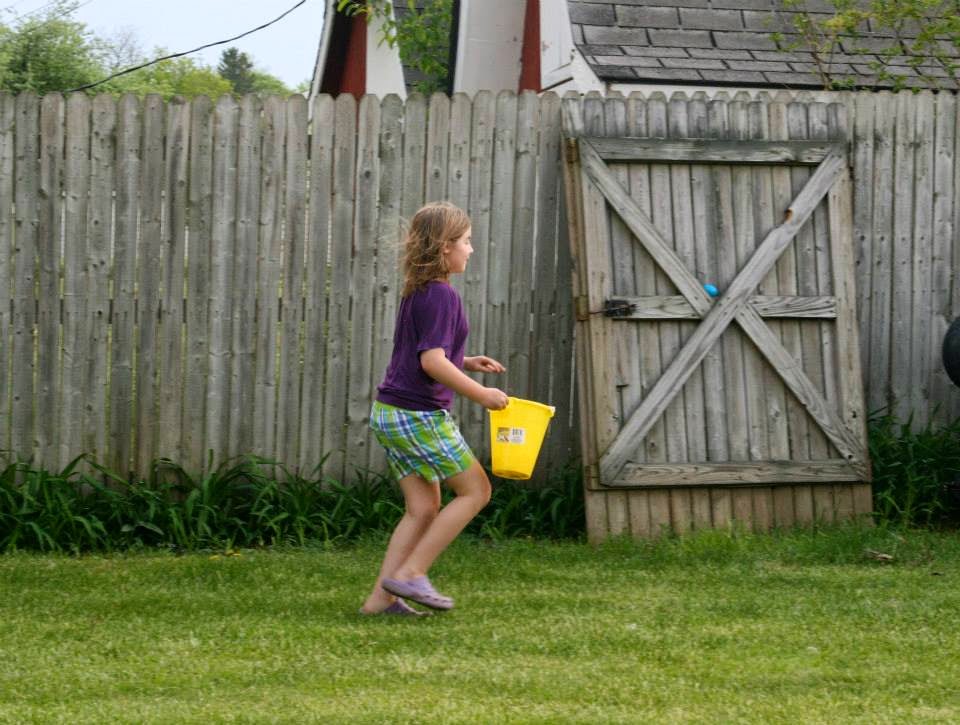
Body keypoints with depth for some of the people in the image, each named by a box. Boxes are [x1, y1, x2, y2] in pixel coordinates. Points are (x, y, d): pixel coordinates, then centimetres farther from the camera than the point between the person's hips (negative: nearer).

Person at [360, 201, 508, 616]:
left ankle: (381, 596, 5)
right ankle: (409, 574, -2)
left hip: (390, 412, 9)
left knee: (423, 508, 11)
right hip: (419, 415, -9)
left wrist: (465, 363, 15)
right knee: (475, 490, 3)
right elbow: (432, 362, -24)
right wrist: (481, 394, -17)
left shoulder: (415, 292, 13)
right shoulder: (442, 295, -16)